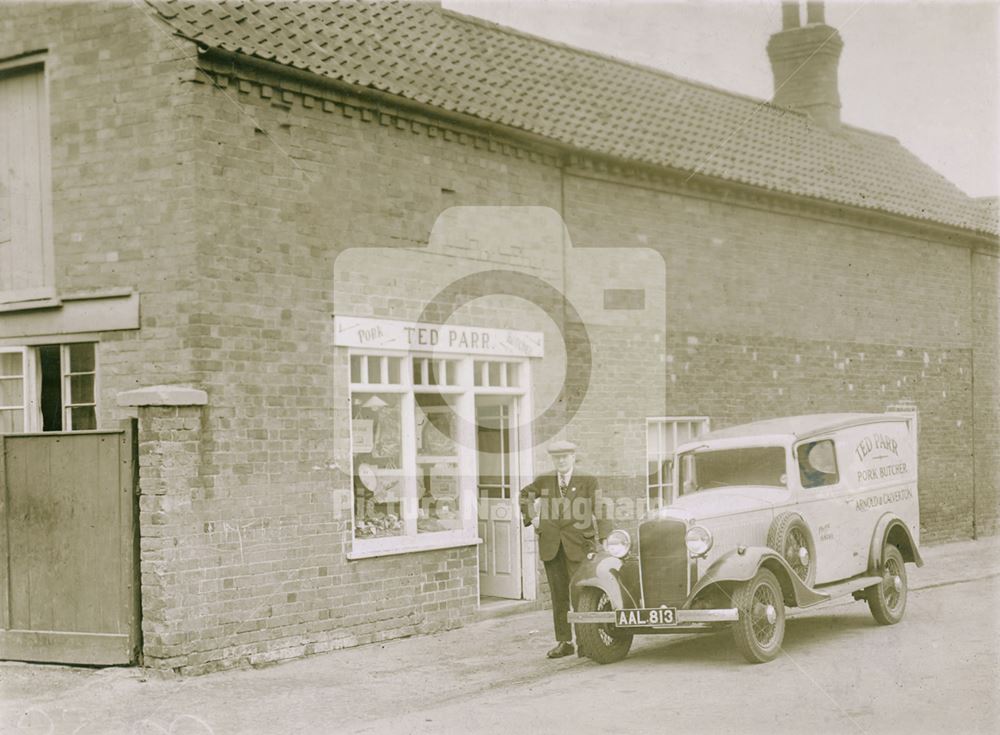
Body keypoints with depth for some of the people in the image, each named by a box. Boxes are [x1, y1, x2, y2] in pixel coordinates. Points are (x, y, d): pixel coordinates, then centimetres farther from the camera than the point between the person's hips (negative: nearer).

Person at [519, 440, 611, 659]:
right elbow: (525, 495, 30)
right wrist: (530, 517, 16)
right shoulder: (543, 481, 11)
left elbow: (599, 510, -5)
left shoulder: (588, 481, 1)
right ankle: (564, 642, 9)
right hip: (551, 546, 3)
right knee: (559, 595, 4)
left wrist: (603, 542, -14)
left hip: (578, 544, -3)